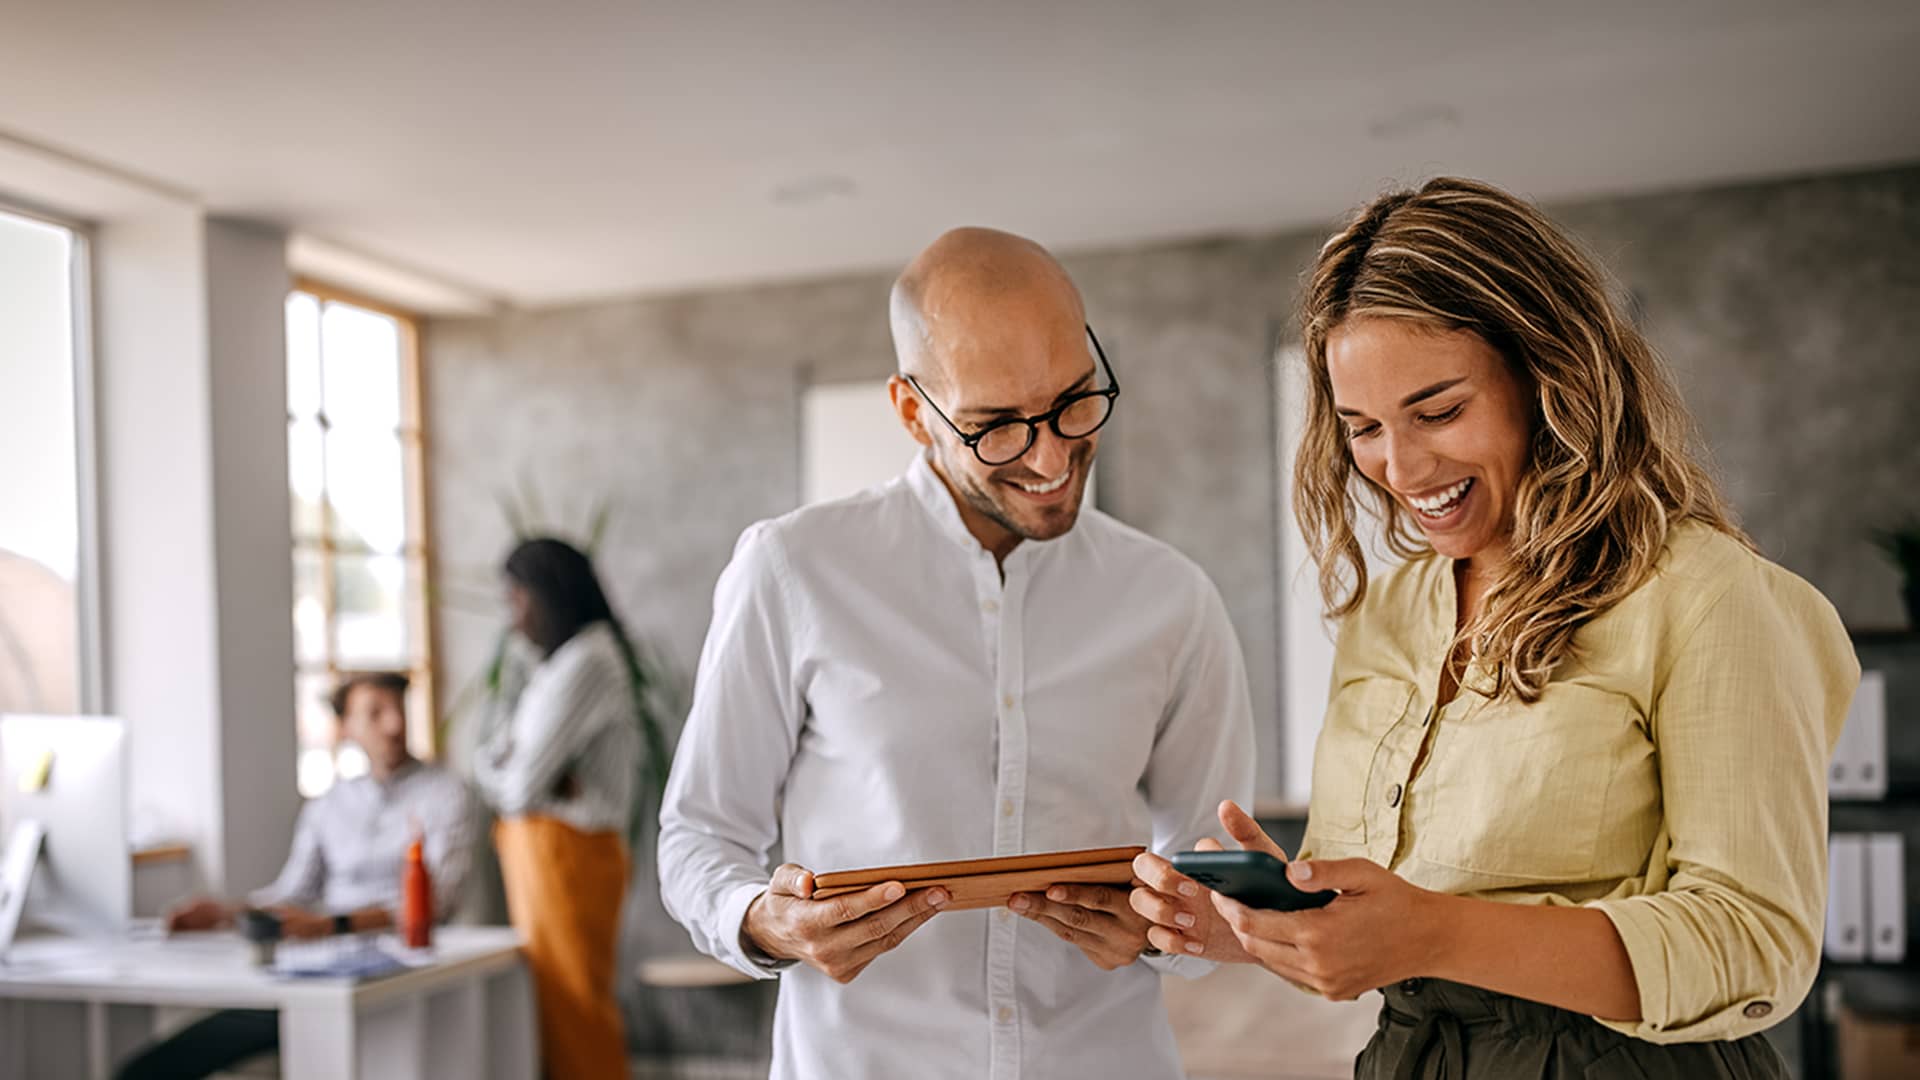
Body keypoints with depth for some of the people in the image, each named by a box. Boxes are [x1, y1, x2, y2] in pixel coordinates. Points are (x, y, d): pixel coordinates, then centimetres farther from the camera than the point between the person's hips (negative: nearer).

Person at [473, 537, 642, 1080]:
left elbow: (522, 786, -18)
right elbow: (487, 762, 11)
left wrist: (509, 776, 3)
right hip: (541, 852, 9)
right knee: (558, 1010, 12)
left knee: (573, 1012, -4)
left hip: (567, 855, -9)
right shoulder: (557, 664, 16)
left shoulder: (586, 661, -15)